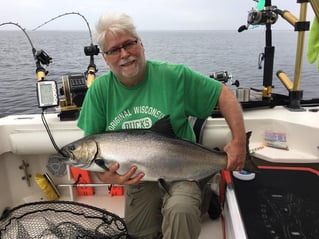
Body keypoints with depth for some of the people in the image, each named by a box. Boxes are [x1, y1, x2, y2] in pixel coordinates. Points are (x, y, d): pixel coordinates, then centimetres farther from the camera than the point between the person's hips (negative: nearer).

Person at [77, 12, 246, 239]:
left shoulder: (174, 76, -15)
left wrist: (239, 140, -20)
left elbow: (224, 94, -9)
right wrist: (104, 175, -20)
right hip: (137, 181, 4)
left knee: (180, 211, -33)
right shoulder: (99, 90, -7)